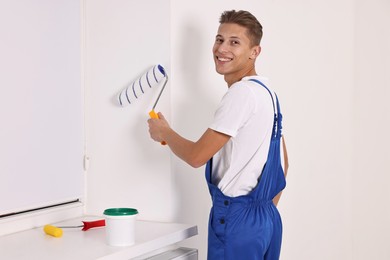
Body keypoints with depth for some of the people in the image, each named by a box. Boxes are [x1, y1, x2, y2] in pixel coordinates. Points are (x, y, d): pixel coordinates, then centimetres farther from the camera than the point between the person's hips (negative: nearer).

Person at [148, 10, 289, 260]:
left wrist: (164, 132, 3)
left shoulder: (242, 92, -15)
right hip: (267, 218, 10)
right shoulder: (267, 93, 14)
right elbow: (282, 162, 20)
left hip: (237, 218, -10)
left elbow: (197, 156, -15)